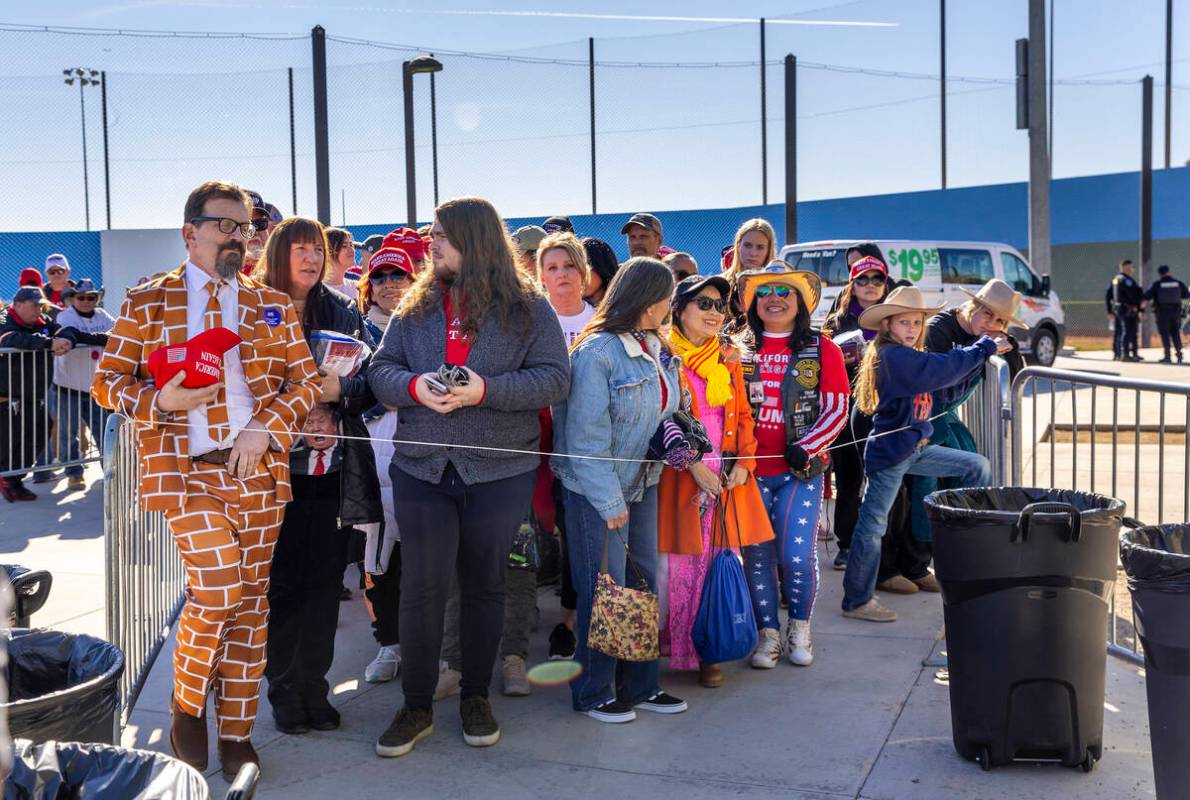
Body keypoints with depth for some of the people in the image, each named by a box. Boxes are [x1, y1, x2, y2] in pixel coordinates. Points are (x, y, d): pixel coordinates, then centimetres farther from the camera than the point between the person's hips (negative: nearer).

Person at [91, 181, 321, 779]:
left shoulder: (273, 306, 11)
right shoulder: (147, 303, 5)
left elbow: (308, 380, 11)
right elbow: (106, 383, 5)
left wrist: (268, 426, -7)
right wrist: (160, 401, -15)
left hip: (258, 472, 3)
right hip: (185, 471, -3)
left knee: (249, 602, 6)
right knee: (218, 586, -18)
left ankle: (236, 737, 21)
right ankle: (187, 704, 11)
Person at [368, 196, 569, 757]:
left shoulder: (527, 307, -1)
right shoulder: (417, 305, 8)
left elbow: (554, 378, -7)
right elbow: (381, 369, 8)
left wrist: (487, 390, -20)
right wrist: (414, 387, -14)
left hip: (500, 471, -2)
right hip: (422, 468, 2)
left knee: (484, 584, 10)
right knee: (421, 587, 1)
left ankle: (476, 698, 26)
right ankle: (416, 706, 15)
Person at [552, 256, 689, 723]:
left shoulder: (656, 351, 7)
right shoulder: (596, 352, -17)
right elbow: (586, 438, -19)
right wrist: (609, 501, -18)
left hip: (641, 484, 8)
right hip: (597, 490, -8)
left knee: (643, 584, 12)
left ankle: (640, 685, 25)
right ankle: (593, 693, 14)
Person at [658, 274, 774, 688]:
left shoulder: (728, 358, 14)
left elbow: (743, 415, 15)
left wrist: (744, 462, 1)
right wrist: (694, 466, -15)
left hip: (728, 478, 5)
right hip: (681, 478, -4)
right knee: (683, 565, -1)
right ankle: (680, 650, 13)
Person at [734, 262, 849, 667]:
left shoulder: (821, 349, 3)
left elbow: (838, 409, 1)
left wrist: (806, 448, -12)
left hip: (801, 470, -1)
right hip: (751, 470, 2)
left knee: (797, 555, -6)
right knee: (756, 555, 3)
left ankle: (799, 627, 19)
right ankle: (768, 633, 20)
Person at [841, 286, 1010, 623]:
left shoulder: (911, 357, 13)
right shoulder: (892, 356, -17)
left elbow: (945, 389, 10)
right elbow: (942, 369, -22)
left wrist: (984, 351, 3)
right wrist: (985, 348, -9)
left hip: (915, 449, 10)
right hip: (889, 452, -10)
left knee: (977, 466, 12)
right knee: (872, 525, -3)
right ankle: (857, 601, 6)